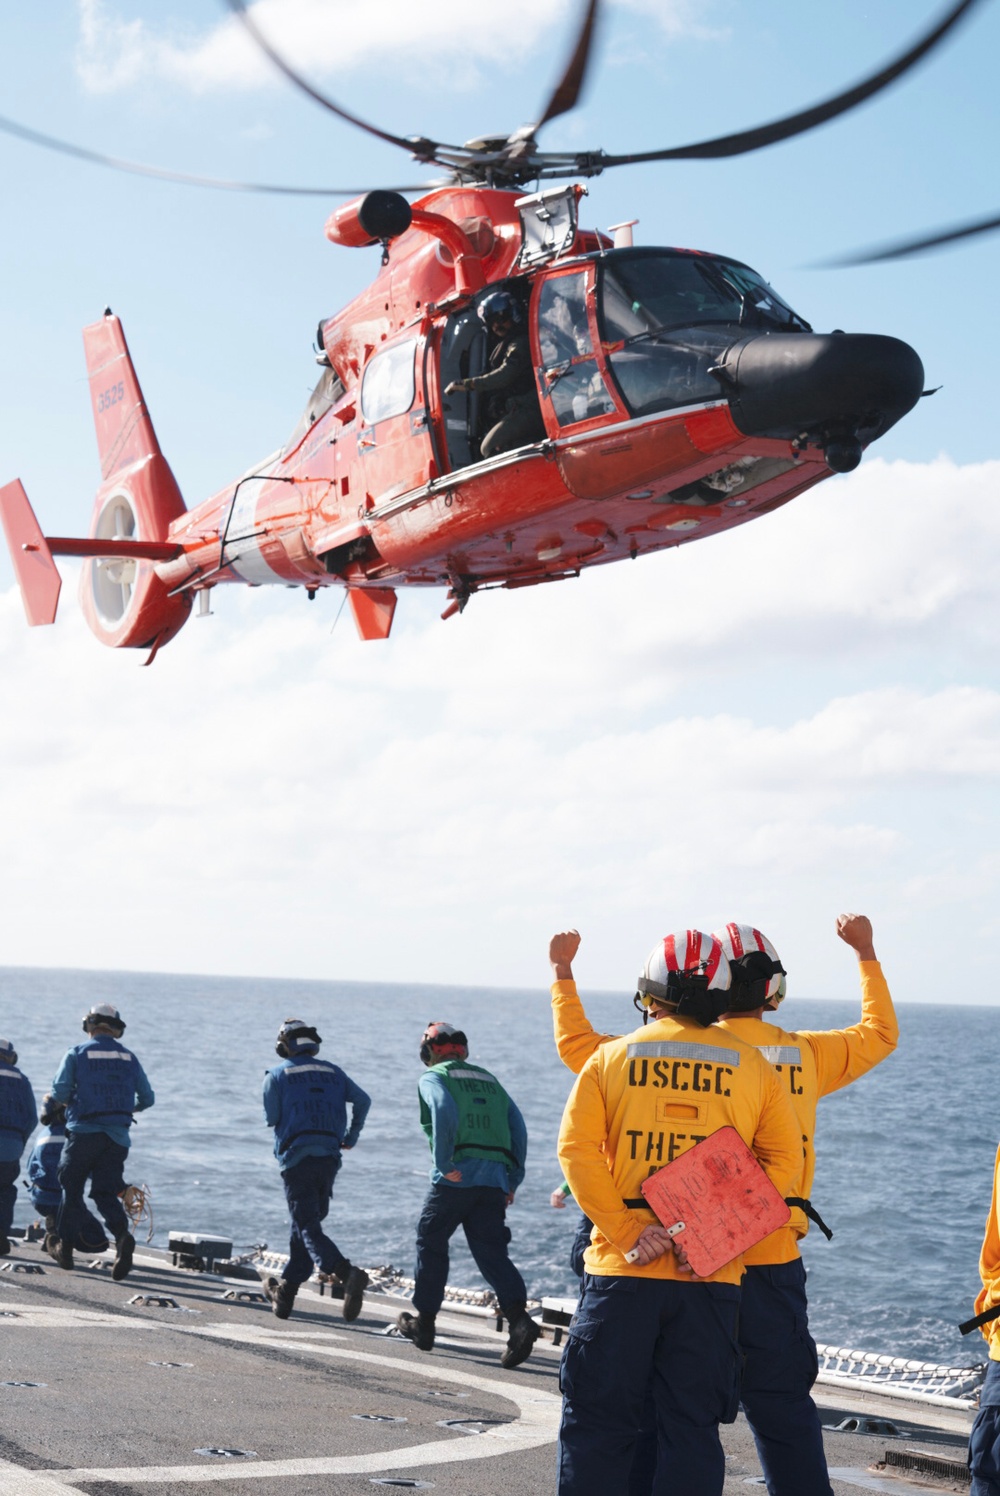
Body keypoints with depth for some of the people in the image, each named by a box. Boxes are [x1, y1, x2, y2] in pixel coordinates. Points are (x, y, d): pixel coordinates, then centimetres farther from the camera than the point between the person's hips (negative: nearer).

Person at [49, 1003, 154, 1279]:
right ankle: (122, 1235, -21)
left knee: (72, 1187, 13)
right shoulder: (128, 1057, 10)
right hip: (118, 1135, 3)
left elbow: (59, 1092, -7)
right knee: (106, 1192, 6)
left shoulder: (77, 1053, 0)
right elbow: (147, 1098, 11)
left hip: (84, 1131, -3)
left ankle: (65, 1245, 17)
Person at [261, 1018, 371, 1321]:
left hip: (296, 1158, -4)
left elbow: (271, 1117, -3)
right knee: (305, 1223, 17)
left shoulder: (277, 1075, 3)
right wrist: (351, 1136, 18)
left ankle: (348, 1273, -32)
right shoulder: (332, 1072, 14)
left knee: (308, 1228, -8)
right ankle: (286, 1290, 21)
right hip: (329, 1157, 4)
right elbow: (362, 1099, 9)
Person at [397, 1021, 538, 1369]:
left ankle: (424, 1322, 20)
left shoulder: (433, 1078, 8)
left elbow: (444, 1110, -15)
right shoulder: (489, 1081, 25)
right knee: (492, 1254, 2)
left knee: (430, 1244, 13)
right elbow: (518, 1128, 17)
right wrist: (514, 1180, 17)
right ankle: (519, 1318, -20)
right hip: (495, 1181, 5)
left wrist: (444, 1164, -15)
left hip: (456, 1179, -4)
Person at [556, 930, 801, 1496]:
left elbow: (577, 1148, -6)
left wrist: (628, 1230, -10)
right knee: (692, 1429, 7)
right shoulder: (751, 1067, 8)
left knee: (598, 1426, 7)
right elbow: (786, 1158, 0)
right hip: (712, 1279, 1)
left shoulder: (612, 1057, 5)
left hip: (623, 1272, -1)